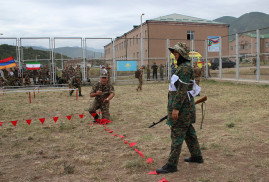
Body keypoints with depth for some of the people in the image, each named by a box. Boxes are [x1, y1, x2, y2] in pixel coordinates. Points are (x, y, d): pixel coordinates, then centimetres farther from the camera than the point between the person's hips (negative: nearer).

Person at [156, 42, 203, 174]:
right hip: (183, 105, 11)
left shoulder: (185, 68, -16)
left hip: (182, 106, -11)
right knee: (188, 131, 18)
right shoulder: (182, 67, 16)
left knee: (177, 134, -7)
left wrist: (176, 108, -24)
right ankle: (197, 156, 31)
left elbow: (183, 89, -23)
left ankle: (172, 165, -1)